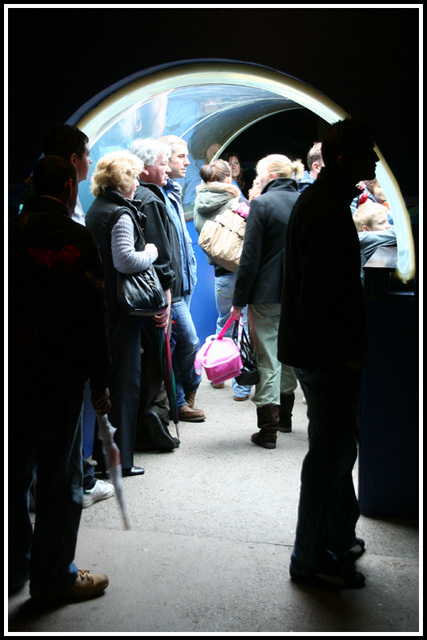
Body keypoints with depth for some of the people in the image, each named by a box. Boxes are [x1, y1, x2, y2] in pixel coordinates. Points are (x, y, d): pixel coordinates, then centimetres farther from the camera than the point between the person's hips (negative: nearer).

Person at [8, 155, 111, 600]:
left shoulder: (10, 234, 4)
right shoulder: (75, 238, -11)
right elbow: (92, 317, -12)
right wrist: (100, 381, -6)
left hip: (12, 375, 6)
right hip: (57, 379, -6)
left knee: (15, 472, 18)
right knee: (60, 478, 6)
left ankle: (15, 566, 32)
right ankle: (53, 577, 17)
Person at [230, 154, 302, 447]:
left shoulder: (262, 204, -11)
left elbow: (250, 257, -13)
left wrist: (239, 299, -8)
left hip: (266, 295, -6)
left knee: (268, 360, -1)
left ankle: (268, 429, 1)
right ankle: (285, 417, 33)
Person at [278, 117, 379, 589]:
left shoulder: (320, 199, 13)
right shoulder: (327, 211, -21)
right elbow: (317, 297, -26)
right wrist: (349, 351, -17)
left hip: (321, 351, 11)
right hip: (326, 356, -11)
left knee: (337, 451, 21)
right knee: (329, 457, 2)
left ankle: (338, 539, 37)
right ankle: (313, 560, 17)